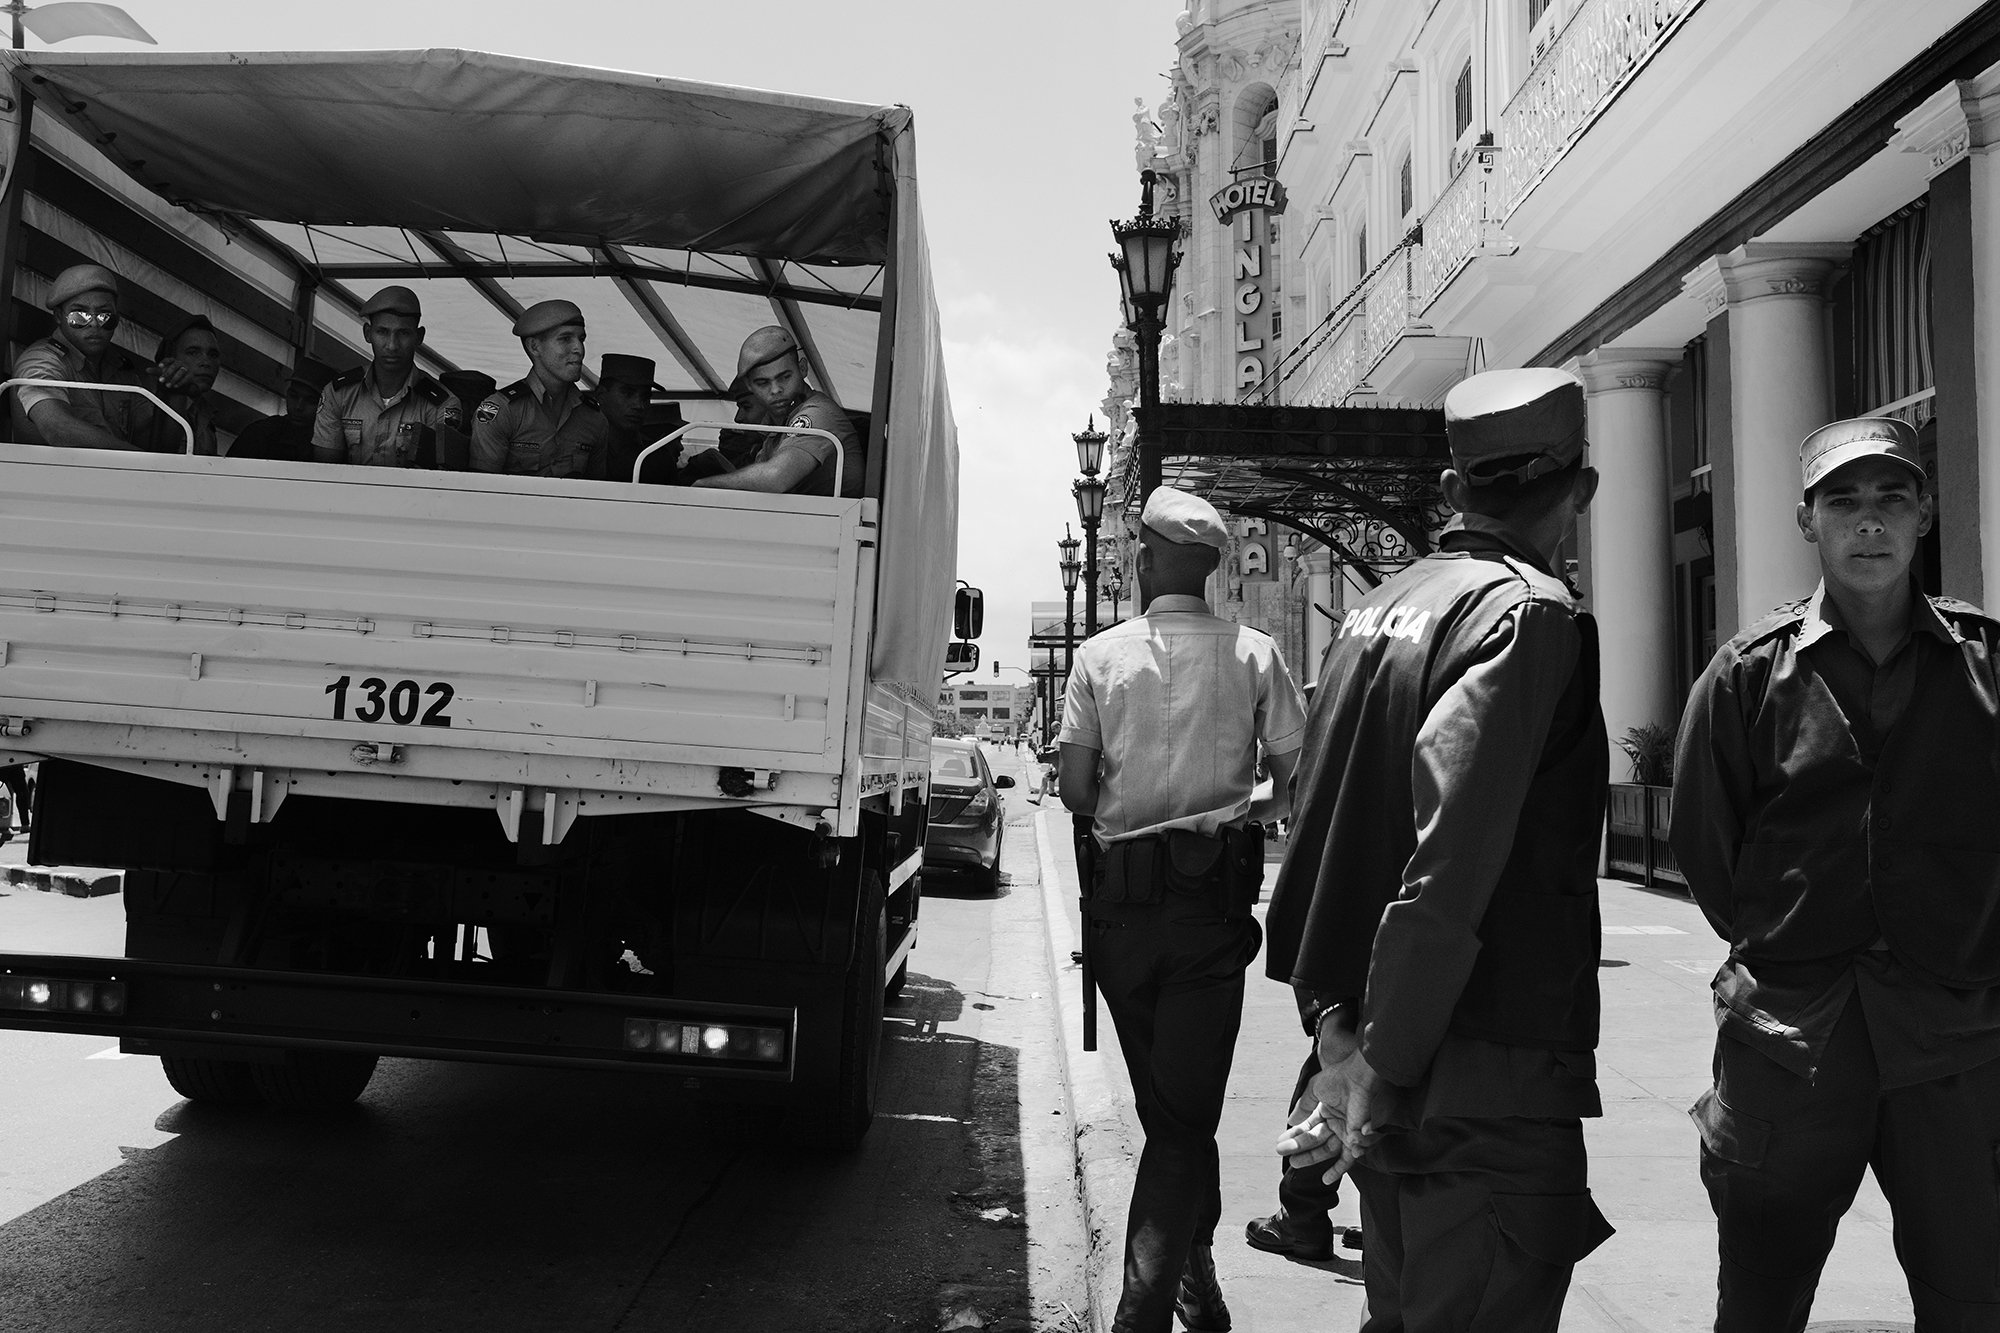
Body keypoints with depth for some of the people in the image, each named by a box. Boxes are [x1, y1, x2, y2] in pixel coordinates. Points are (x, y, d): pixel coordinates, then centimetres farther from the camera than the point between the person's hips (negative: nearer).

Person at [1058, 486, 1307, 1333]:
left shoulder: (1101, 656, -2)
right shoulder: (1254, 655, -2)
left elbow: (1075, 791, -3)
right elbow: (1299, 781, -2)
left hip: (1123, 894, 1)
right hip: (1217, 892, -1)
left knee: (1165, 1103, 17)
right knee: (1186, 1111, 1)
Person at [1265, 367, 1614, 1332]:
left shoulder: (1375, 610, 9)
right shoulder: (1531, 612, -14)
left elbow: (1315, 824, 9)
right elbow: (1451, 869, -23)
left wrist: (1332, 1019, 7)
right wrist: (1385, 1068, -18)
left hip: (1394, 1074, 8)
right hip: (1491, 1073, -8)